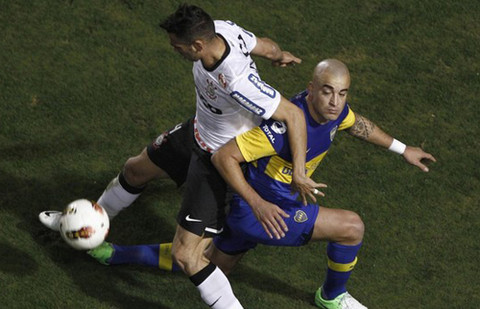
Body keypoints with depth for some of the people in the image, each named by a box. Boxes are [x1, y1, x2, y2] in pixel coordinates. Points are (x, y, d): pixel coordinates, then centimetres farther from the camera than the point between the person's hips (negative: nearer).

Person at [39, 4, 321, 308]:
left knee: (185, 255, -12)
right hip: (196, 132, 9)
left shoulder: (238, 83, -43)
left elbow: (294, 115, -38)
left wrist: (298, 173, -35)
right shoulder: (220, 29, -21)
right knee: (135, 169, 31)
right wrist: (278, 53, 15)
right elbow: (263, 44, -2)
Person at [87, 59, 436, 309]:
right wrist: (258, 204, -34)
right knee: (352, 226, -9)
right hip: (257, 211, -9)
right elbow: (223, 157, -30)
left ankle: (115, 253, 37)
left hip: (248, 209, 9)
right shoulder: (285, 125, -35)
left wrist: (402, 149, 24)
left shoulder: (333, 108, -8)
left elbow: (357, 123, 18)